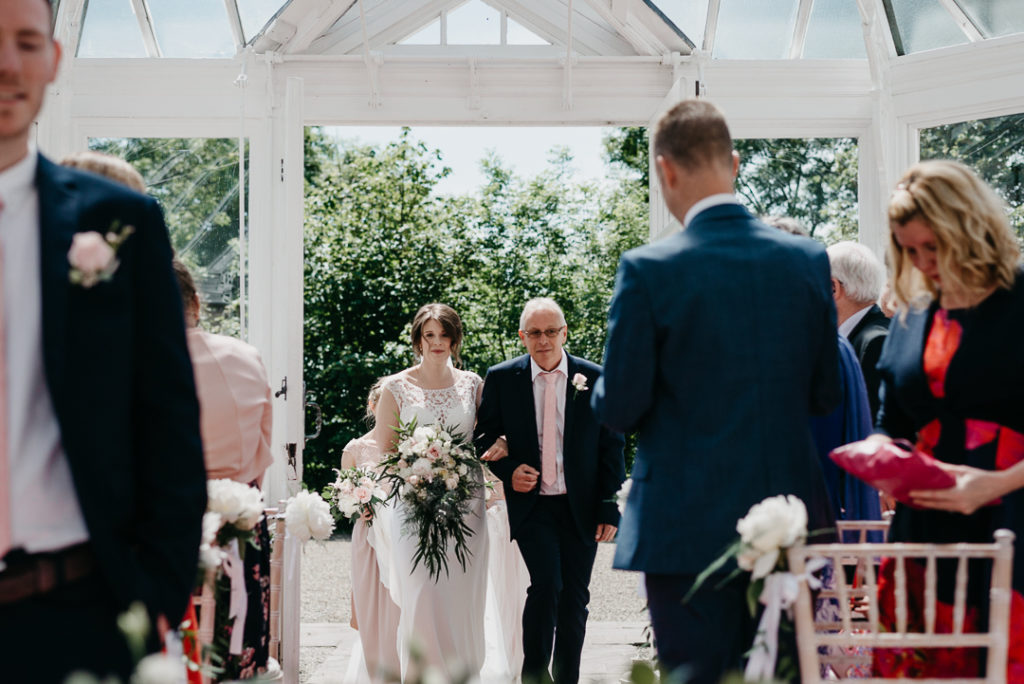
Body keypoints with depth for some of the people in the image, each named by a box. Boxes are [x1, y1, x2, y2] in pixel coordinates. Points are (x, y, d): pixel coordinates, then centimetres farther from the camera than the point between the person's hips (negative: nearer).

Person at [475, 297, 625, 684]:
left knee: (574, 598, 8)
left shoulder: (596, 378, 0)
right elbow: (485, 436, 9)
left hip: (580, 507, 2)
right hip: (531, 504, -1)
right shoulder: (501, 378, 0)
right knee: (546, 584, -19)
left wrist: (609, 508, -2)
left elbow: (612, 447, 3)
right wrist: (507, 469, -10)